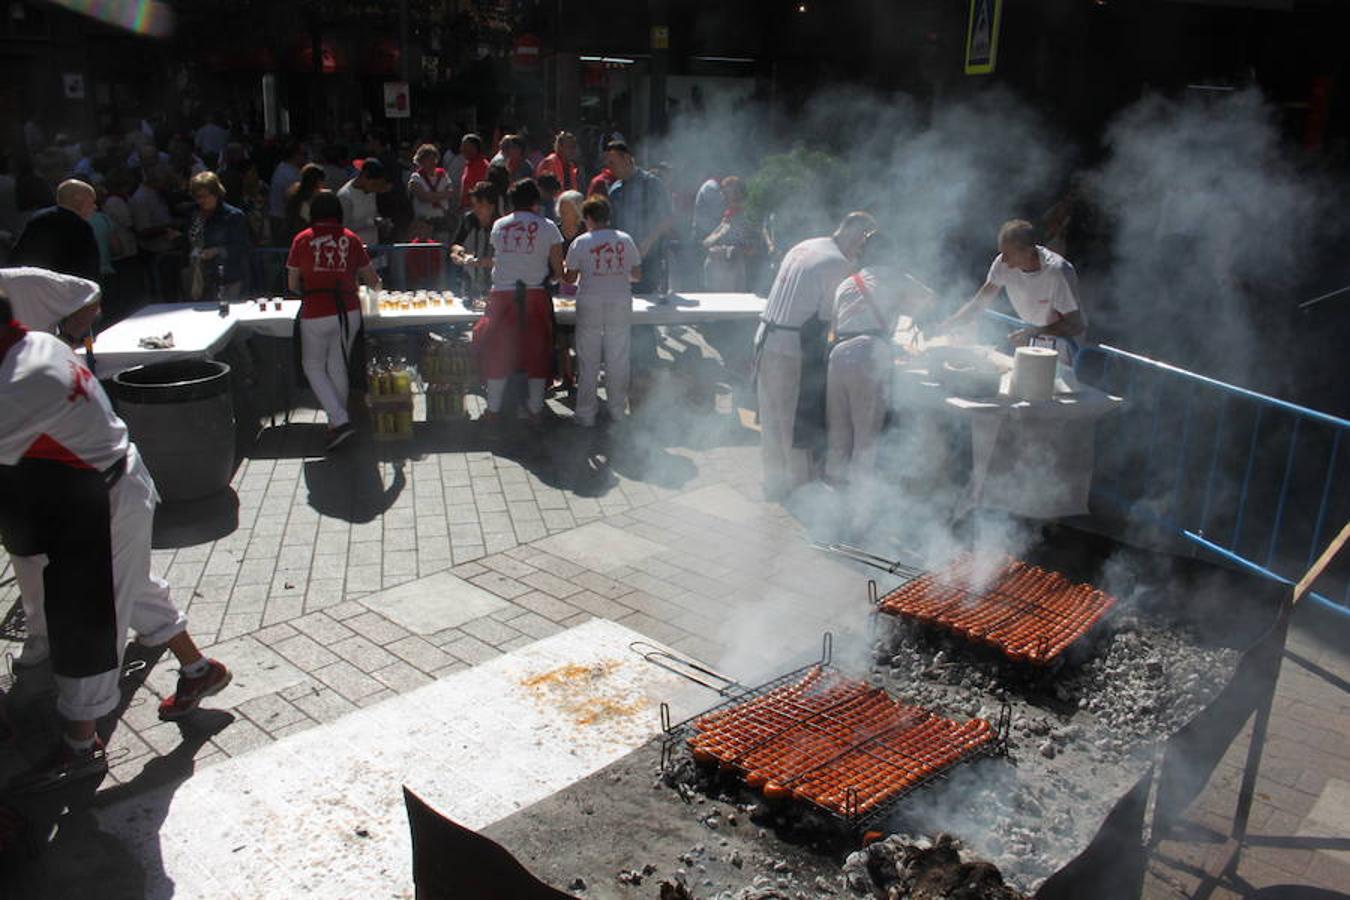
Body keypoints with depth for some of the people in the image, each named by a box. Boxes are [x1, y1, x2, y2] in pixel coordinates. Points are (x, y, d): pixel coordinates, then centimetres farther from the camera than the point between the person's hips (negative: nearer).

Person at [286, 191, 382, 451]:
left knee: (313, 366, 13)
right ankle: (337, 423, 23)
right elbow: (372, 280, 10)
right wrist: (372, 282, 33)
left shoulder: (302, 240, 0)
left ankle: (340, 421, -1)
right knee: (339, 367, 16)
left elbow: (292, 285, 4)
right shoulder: (351, 239, 3)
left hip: (316, 315, -2)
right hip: (349, 312, 2)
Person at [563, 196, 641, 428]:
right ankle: (618, 410, 15)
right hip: (621, 304, 2)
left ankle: (586, 414, 8)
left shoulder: (581, 242, -4)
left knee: (588, 361, 5)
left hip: (590, 304, -2)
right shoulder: (625, 240, 3)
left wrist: (565, 269, 22)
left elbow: (570, 278, 0)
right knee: (618, 359, 9)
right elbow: (637, 274, 9)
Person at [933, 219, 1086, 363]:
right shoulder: (1003, 264, -17)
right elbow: (978, 303, -10)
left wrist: (1032, 332, -35)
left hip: (1063, 336, -5)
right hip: (1032, 333, 5)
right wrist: (940, 330, -21)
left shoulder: (1058, 272, -31)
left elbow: (1073, 324, -23)